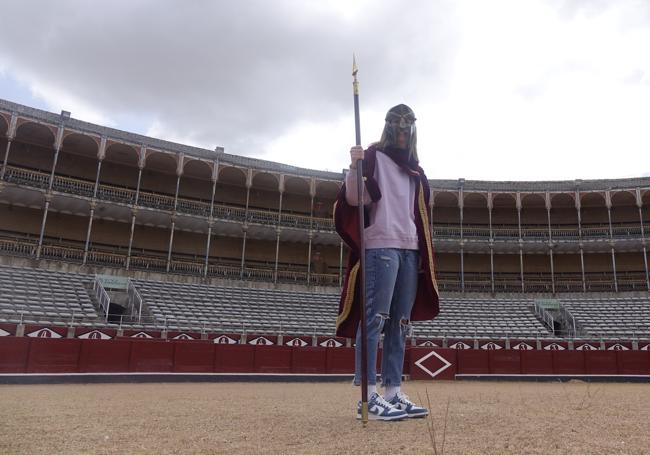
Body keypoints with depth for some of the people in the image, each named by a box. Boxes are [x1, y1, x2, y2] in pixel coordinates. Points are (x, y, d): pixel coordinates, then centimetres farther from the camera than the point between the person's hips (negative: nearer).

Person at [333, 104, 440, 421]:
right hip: (380, 246, -7)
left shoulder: (415, 170, 24)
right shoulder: (374, 156, 5)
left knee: (400, 323, 4)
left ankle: (394, 393, 9)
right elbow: (353, 199, -9)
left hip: (410, 250, 7)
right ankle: (369, 397, -10)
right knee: (375, 318, -12)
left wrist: (423, 253, 15)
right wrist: (355, 168, -27)